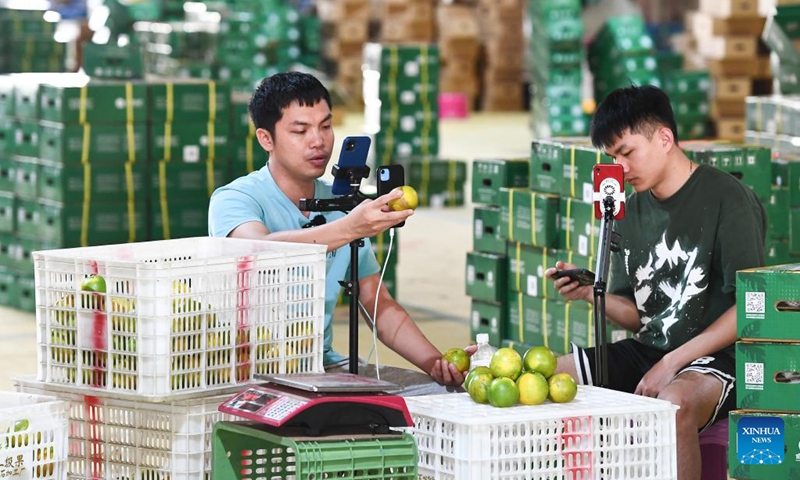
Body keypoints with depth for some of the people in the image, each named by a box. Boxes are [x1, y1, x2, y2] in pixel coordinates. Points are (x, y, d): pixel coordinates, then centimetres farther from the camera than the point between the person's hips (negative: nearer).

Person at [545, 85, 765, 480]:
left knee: (674, 402, -40)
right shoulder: (632, 210, 11)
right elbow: (637, 316, 14)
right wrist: (590, 293, -6)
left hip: (716, 357, -7)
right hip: (647, 351, 7)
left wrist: (673, 362, -19)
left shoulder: (726, 199, -10)